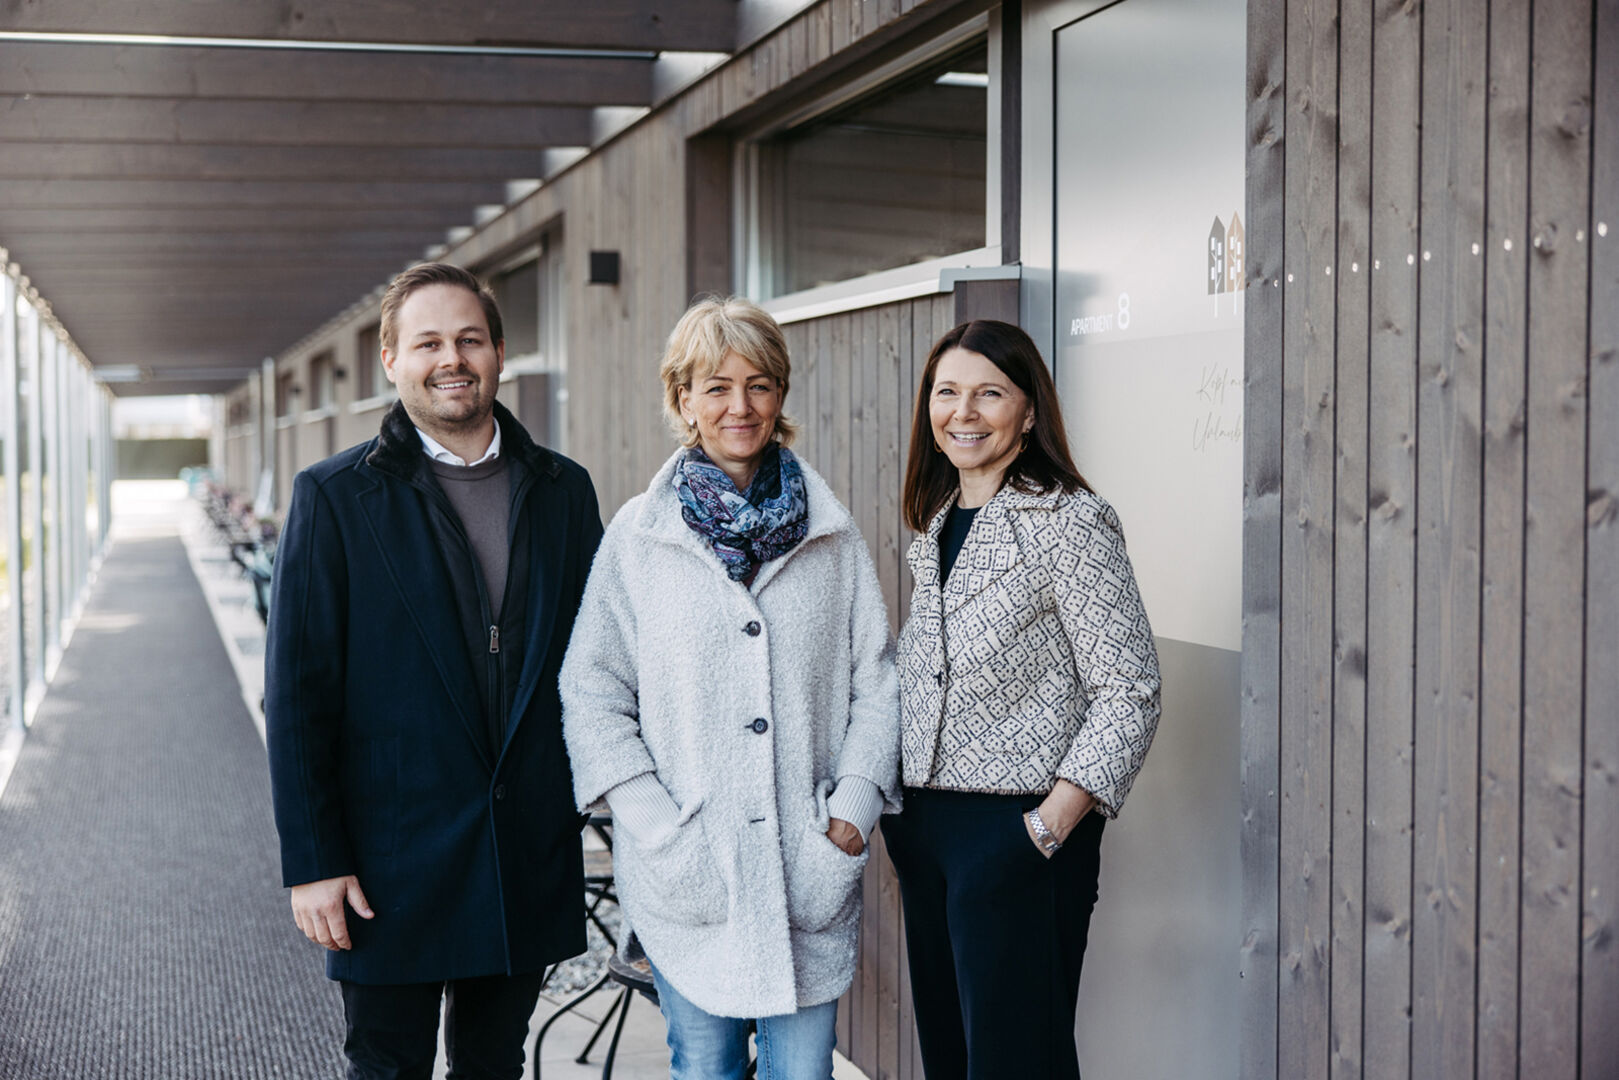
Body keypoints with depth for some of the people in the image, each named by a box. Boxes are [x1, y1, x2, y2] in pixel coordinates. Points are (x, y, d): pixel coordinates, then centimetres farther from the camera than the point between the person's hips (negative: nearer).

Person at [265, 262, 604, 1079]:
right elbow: (298, 694, -6)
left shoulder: (564, 491, 6)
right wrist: (312, 861, -9)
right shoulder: (334, 497, -5)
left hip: (530, 855, 3)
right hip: (392, 864, -3)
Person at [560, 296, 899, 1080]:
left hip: (810, 869, 1)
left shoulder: (830, 532, 6)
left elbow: (875, 679, 8)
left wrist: (855, 808, -4)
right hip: (688, 871, -1)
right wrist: (657, 828, -9)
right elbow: (592, 693, 0)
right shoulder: (638, 536, 0)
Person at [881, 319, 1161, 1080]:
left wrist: (1051, 825, -20)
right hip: (925, 828, 7)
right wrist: (901, 817, 14)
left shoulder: (1068, 521, -11)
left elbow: (1129, 690, -14)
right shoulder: (935, 524, 12)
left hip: (1017, 831, -7)